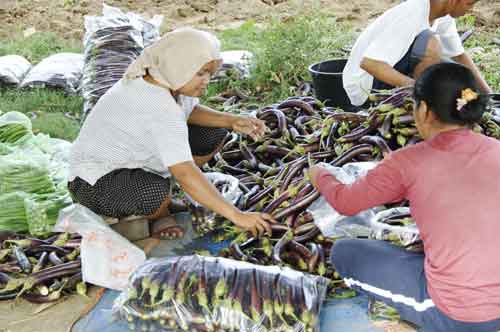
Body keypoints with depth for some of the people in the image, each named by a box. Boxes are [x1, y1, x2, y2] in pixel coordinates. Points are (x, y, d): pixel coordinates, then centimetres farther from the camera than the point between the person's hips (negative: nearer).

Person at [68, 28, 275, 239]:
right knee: (155, 195, -41)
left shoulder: (168, 79, -9)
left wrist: (231, 121, -10)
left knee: (213, 134, 2)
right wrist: (237, 216, -41)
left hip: (136, 159, 9)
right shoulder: (159, 108, -35)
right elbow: (185, 173, -40)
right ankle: (158, 214, -5)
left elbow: (191, 111, 9)